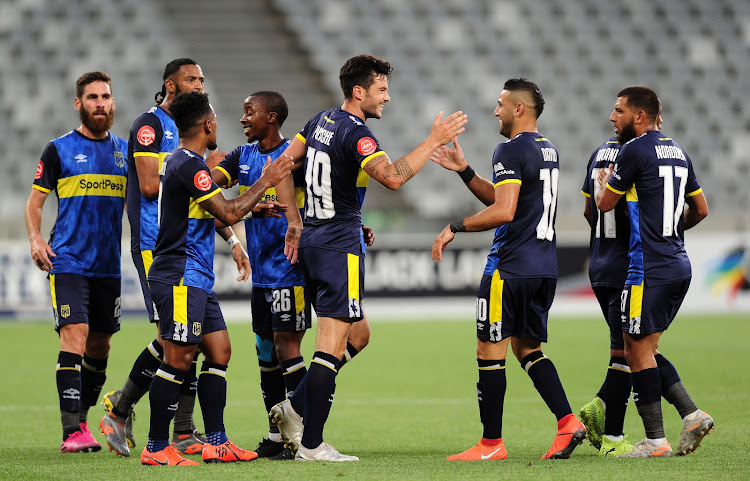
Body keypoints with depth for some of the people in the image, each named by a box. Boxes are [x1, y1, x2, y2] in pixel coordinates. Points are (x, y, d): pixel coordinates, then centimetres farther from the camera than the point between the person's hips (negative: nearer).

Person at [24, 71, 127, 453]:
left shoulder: (124, 151, 12)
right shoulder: (60, 149, 1)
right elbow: (35, 202, 4)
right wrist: (35, 240, -12)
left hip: (109, 264, 5)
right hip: (68, 261, -5)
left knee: (100, 346, 9)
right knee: (74, 336, -16)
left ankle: (81, 419, 24)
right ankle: (71, 432, -19)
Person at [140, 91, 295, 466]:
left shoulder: (180, 161, 17)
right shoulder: (188, 165, -16)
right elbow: (229, 213, -18)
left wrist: (257, 206, 30)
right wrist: (264, 183, -7)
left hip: (196, 280, 11)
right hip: (180, 277, -11)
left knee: (218, 352, 9)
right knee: (178, 360, -10)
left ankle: (215, 442, 10)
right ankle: (156, 448, -7)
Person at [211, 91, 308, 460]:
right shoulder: (243, 156, 13)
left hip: (289, 266, -7)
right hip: (260, 271, 7)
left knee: (286, 344, -10)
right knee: (265, 350, 9)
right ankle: (276, 436, 17)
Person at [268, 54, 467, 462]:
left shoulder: (322, 121, 11)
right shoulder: (355, 133, -16)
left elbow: (286, 161, 18)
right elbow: (392, 176, -29)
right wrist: (433, 141, -23)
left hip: (312, 240, 10)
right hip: (340, 246, -10)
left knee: (357, 334, 18)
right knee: (333, 344, -8)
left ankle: (295, 408, 14)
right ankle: (311, 444, -8)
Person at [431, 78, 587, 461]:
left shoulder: (511, 151, -13)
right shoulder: (548, 150, 17)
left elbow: (503, 211, -22)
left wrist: (454, 228, -13)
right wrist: (464, 170, 20)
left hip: (511, 267, -9)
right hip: (545, 267, 9)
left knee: (490, 351, -2)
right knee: (528, 348, 15)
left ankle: (491, 443, 1)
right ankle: (567, 422, 0)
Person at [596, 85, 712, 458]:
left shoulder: (635, 150, -11)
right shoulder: (677, 151, 14)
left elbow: (604, 203, -3)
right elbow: (700, 209, 21)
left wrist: (603, 181, 18)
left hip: (649, 269, -9)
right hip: (679, 264, 9)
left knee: (638, 350, -2)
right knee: (645, 349, 15)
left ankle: (655, 440, -2)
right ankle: (691, 414, 5)